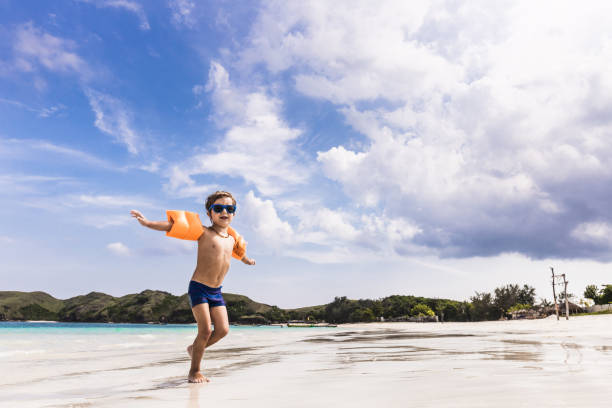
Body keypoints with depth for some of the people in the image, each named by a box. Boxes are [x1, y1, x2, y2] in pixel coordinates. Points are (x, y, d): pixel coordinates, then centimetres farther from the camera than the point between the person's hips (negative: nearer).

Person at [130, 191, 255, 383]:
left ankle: (194, 349, 25)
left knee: (222, 329, -2)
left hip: (216, 291, 6)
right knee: (205, 330, -9)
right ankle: (194, 371, 10)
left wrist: (247, 260, 55)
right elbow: (173, 225, -15)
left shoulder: (232, 239, 11)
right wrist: (148, 223, -26)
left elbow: (239, 251, 35)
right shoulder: (204, 233, -7)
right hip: (198, 288, -6)